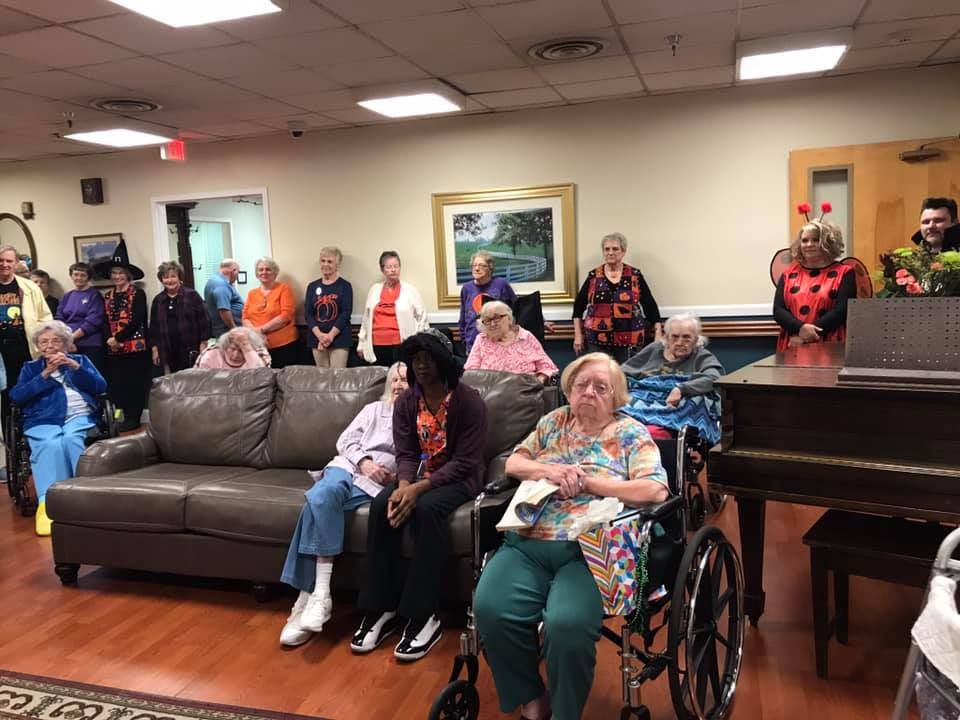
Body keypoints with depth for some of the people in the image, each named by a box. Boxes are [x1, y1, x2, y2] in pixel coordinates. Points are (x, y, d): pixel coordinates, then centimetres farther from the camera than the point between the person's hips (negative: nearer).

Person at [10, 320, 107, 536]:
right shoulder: (30, 368, 24)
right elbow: (16, 396, 6)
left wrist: (75, 367, -4)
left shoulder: (80, 359, 23)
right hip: (43, 421, 0)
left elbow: (100, 387, 7)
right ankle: (47, 503, -47)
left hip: (79, 416, 0)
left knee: (71, 439, -35)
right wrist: (45, 374, -2)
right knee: (50, 445, -34)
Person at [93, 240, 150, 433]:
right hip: (113, 349, 5)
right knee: (116, 384, 2)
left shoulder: (137, 294, -2)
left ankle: (133, 418, 5)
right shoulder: (107, 297, 15)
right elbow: (106, 323, 12)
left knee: (134, 383, -2)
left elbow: (137, 321, -10)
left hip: (135, 346, -5)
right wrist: (110, 339, -6)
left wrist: (118, 338, -13)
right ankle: (126, 416, 10)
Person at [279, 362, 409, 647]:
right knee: (323, 495, -34)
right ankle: (319, 595, -35)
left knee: (319, 500, -31)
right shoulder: (374, 409, 25)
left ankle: (309, 595, -29)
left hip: (378, 483, -3)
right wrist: (364, 461, -5)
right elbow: (345, 441, 15)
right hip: (348, 466, 3)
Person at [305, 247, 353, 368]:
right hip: (317, 338, 3)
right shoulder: (312, 286, 10)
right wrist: (319, 335, -12)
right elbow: (307, 313, 3)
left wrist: (331, 335, -15)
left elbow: (346, 313, -7)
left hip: (339, 339, -3)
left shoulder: (345, 286, 1)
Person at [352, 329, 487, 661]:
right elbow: (405, 454, -3)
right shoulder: (405, 402, 2)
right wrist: (403, 485, -27)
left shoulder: (469, 401, -14)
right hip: (417, 474, 5)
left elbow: (466, 462, -18)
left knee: (427, 509, -35)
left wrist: (419, 489, -28)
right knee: (382, 506, -26)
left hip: (458, 478, -4)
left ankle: (423, 616, -26)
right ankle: (381, 608, -18)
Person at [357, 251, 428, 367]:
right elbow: (366, 318, 16)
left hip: (401, 344, -3)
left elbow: (421, 317, 6)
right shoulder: (374, 289, 12)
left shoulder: (410, 289, 4)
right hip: (378, 345, 3)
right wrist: (362, 344, 15)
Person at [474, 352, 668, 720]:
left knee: (567, 625, -32)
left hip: (588, 550, -4)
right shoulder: (554, 421, 18)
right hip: (528, 543, 4)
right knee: (490, 610, -24)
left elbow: (656, 490, -8)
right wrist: (548, 470, -2)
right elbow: (513, 463, 20)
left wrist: (587, 482, -9)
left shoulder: (631, 433, 5)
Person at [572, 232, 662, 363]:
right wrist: (578, 335, 3)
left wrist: (658, 335, -1)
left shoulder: (635, 276, 2)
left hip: (629, 341, 0)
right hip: (597, 340, 0)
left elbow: (650, 306, 4)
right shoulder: (593, 276, 4)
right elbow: (578, 306, 8)